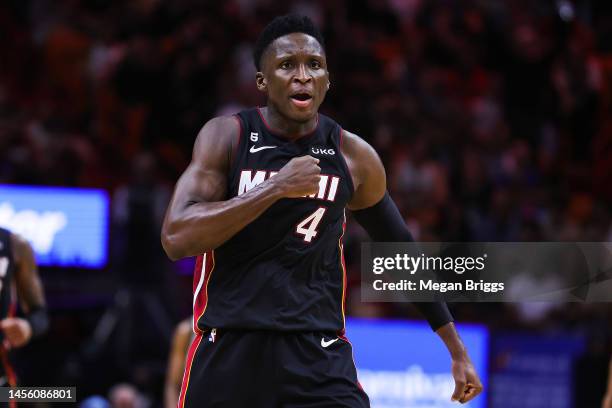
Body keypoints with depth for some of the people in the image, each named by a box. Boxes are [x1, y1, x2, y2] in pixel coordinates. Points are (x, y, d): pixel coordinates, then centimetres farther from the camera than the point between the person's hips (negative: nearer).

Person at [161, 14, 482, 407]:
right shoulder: (225, 136, -4)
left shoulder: (354, 157, 2)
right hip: (228, 347, -1)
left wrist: (456, 348, 19)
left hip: (318, 352, 1)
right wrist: (275, 188, -23)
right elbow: (176, 238, -17)